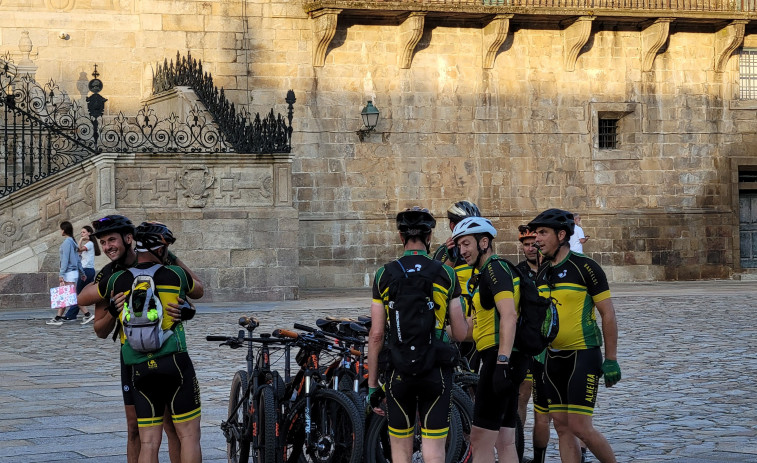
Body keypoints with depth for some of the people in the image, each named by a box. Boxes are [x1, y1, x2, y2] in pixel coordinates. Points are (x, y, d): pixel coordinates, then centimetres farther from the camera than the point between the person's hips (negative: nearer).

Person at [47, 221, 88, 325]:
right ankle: (58, 317, 10)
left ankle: (87, 314, -6)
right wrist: (82, 273, 22)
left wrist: (61, 274, -19)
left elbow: (65, 259, -18)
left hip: (69, 273, -10)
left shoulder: (67, 242, -14)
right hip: (74, 272, 10)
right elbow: (77, 259, 18)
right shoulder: (72, 241, 14)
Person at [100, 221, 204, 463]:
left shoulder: (117, 280, 6)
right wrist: (174, 263, 39)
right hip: (174, 362, -2)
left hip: (139, 369, 3)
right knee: (189, 434, 5)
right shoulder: (175, 275, 4)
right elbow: (199, 291, 27)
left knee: (149, 442, 6)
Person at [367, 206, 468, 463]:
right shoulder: (446, 274, -1)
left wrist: (372, 384, 4)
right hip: (436, 371, -1)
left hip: (398, 372, 1)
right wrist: (462, 311, 23)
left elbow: (376, 335, -2)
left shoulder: (384, 275, -1)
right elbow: (460, 334, 0)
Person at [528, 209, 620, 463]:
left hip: (583, 356, -7)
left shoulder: (585, 267, -9)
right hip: (553, 358, 7)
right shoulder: (542, 273, 11)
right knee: (562, 427, 6)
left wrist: (611, 359, -10)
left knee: (580, 427, -10)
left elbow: (608, 314, -8)